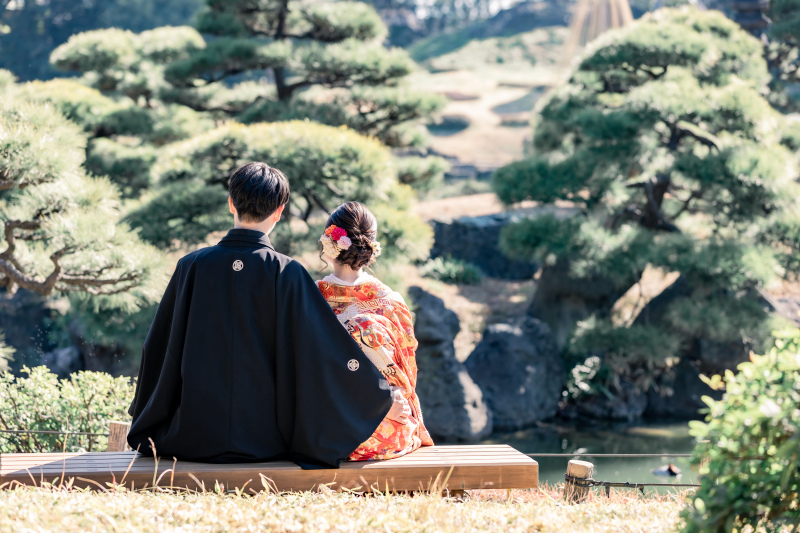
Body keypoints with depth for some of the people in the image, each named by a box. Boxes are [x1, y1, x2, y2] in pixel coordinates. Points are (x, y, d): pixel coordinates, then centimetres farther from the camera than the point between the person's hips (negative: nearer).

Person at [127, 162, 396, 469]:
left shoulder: (192, 266, -3)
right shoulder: (285, 273, -10)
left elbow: (157, 347, 8)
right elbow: (329, 348, -9)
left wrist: (143, 413, 26)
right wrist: (386, 395, 2)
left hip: (193, 440, 2)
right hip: (264, 440, -1)